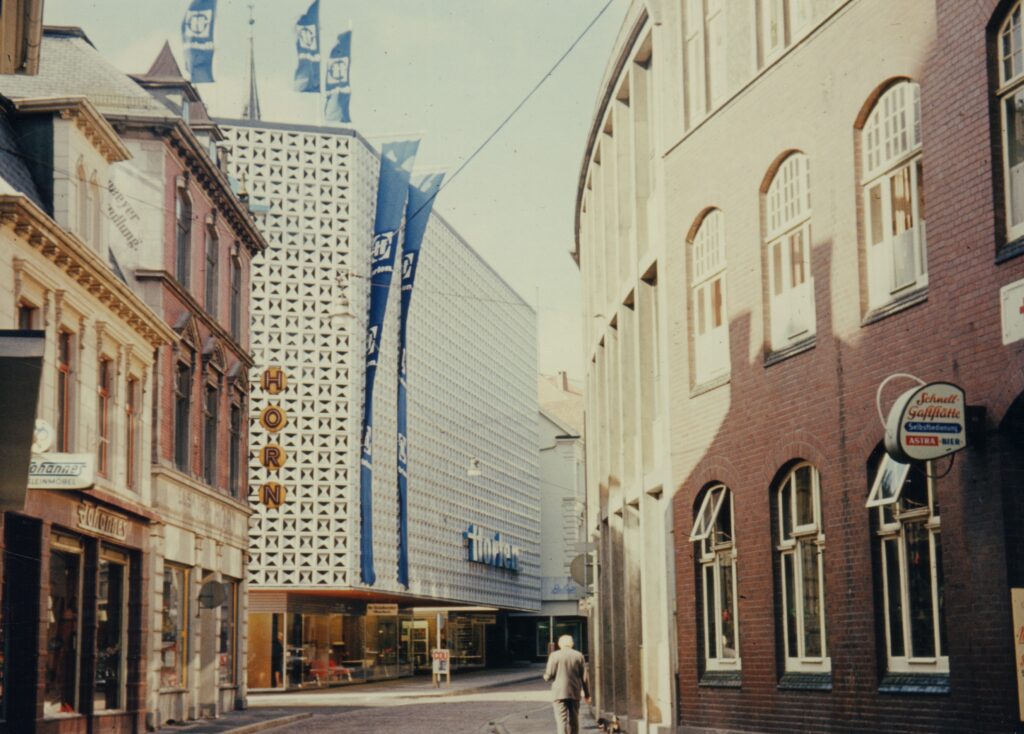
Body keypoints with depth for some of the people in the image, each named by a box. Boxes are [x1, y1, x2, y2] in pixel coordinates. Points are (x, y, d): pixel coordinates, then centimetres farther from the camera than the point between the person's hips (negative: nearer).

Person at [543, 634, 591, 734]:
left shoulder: (554, 655, -4)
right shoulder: (579, 656, 4)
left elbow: (548, 676, -5)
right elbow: (584, 677, 3)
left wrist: (546, 674, 18)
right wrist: (587, 694, 11)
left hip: (560, 693, -3)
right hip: (575, 693, 3)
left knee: (562, 720, -7)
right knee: (574, 720, 14)